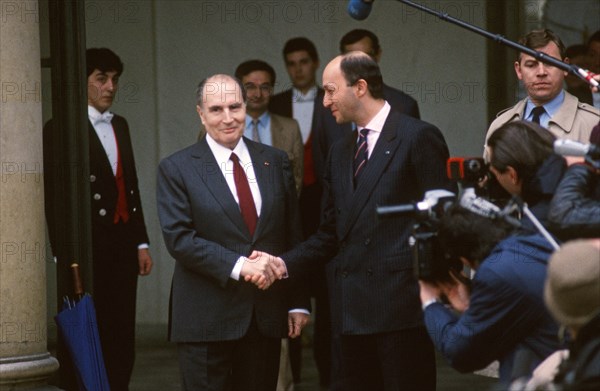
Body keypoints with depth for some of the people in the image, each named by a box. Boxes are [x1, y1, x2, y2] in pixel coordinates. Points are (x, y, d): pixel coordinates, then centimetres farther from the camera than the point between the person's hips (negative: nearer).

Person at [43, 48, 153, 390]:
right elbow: (54, 195, -9)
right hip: (89, 247, -6)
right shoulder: (61, 129, -6)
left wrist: (141, 243, 14)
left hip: (122, 246, 6)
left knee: (122, 337, 6)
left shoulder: (120, 125, 16)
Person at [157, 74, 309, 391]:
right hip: (206, 321, -3)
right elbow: (178, 238, -11)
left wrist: (297, 303, 6)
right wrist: (239, 266, -19)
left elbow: (293, 237, 11)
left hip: (267, 317, 3)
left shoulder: (275, 162, 10)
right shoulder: (176, 169, -1)